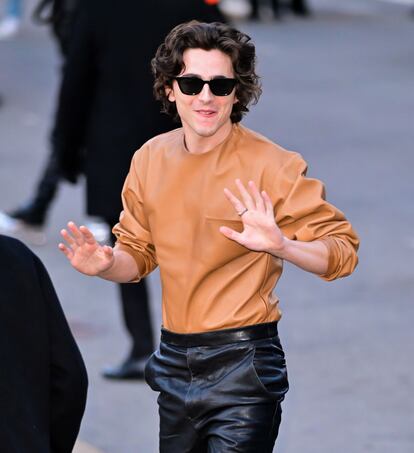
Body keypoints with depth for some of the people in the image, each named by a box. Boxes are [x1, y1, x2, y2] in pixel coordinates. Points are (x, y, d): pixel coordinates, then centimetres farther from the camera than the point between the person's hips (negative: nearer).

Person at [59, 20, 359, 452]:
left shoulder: (271, 165, -12)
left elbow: (342, 249, -13)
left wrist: (280, 246, -32)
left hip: (241, 363, -6)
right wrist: (106, 264, -6)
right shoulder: (150, 159, 4)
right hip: (174, 361, 6)